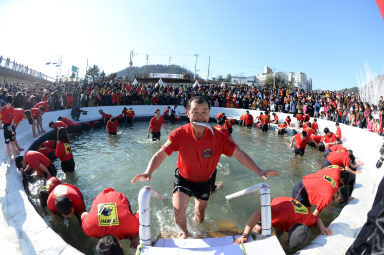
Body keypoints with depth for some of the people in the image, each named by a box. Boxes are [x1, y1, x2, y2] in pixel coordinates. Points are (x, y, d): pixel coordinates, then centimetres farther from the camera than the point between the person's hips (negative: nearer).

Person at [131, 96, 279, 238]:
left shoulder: (218, 137, -25)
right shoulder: (179, 134, -26)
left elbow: (239, 154, -21)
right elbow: (161, 154, -22)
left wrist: (259, 171, -28)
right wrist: (148, 172, -38)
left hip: (205, 180, 2)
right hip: (184, 178, -1)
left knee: (200, 214, 20)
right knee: (178, 211, -16)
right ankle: (184, 232, 23)